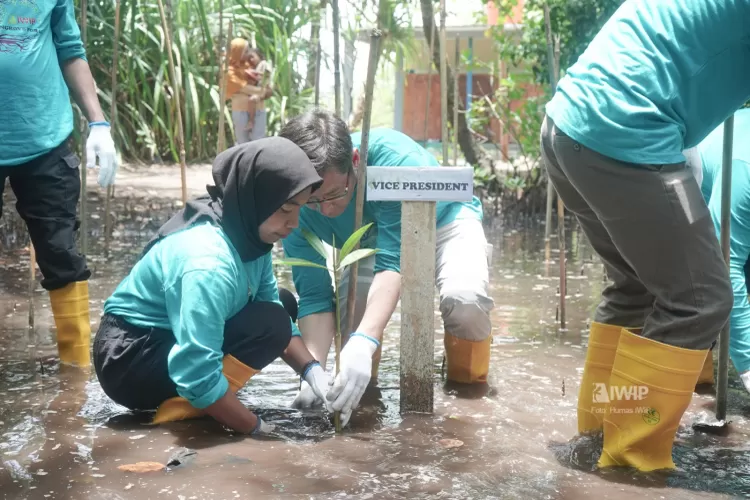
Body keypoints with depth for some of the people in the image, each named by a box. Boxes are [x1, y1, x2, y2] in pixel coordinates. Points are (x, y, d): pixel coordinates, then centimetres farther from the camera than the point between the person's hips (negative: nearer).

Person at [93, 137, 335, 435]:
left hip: (170, 341, 10)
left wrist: (312, 372, -10)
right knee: (267, 323, -23)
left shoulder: (247, 234, -5)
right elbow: (196, 376, -35)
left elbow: (277, 312, 4)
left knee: (280, 304, 8)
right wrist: (257, 429, -25)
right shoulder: (209, 263, -31)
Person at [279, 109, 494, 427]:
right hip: (373, 241, 3)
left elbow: (394, 263, -45)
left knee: (464, 298, -33)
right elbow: (314, 295, -28)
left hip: (444, 223, -3)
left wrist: (364, 342, -58)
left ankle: (468, 377, -1)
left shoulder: (396, 160, -41)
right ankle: (362, 377, 6)